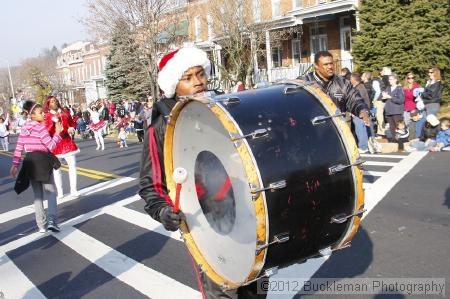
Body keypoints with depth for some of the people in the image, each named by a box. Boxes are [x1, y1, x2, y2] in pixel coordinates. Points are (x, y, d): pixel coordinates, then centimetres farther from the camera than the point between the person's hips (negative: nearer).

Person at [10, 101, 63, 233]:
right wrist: (58, 133, -6)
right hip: (42, 160, -6)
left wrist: (15, 164, 12)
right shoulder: (40, 128, -11)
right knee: (50, 192, 0)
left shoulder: (25, 127, 10)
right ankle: (51, 220, -17)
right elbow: (51, 146, -14)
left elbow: (19, 147, 9)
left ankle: (41, 224, 12)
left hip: (30, 161, 6)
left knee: (37, 194, 11)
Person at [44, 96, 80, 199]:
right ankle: (59, 192, 13)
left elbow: (72, 124, 20)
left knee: (72, 166, 0)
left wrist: (71, 129, -1)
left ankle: (73, 190, 8)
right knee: (56, 169, 3)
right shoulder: (46, 116, -3)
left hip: (67, 142, 3)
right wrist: (53, 120, -22)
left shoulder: (64, 113, 8)